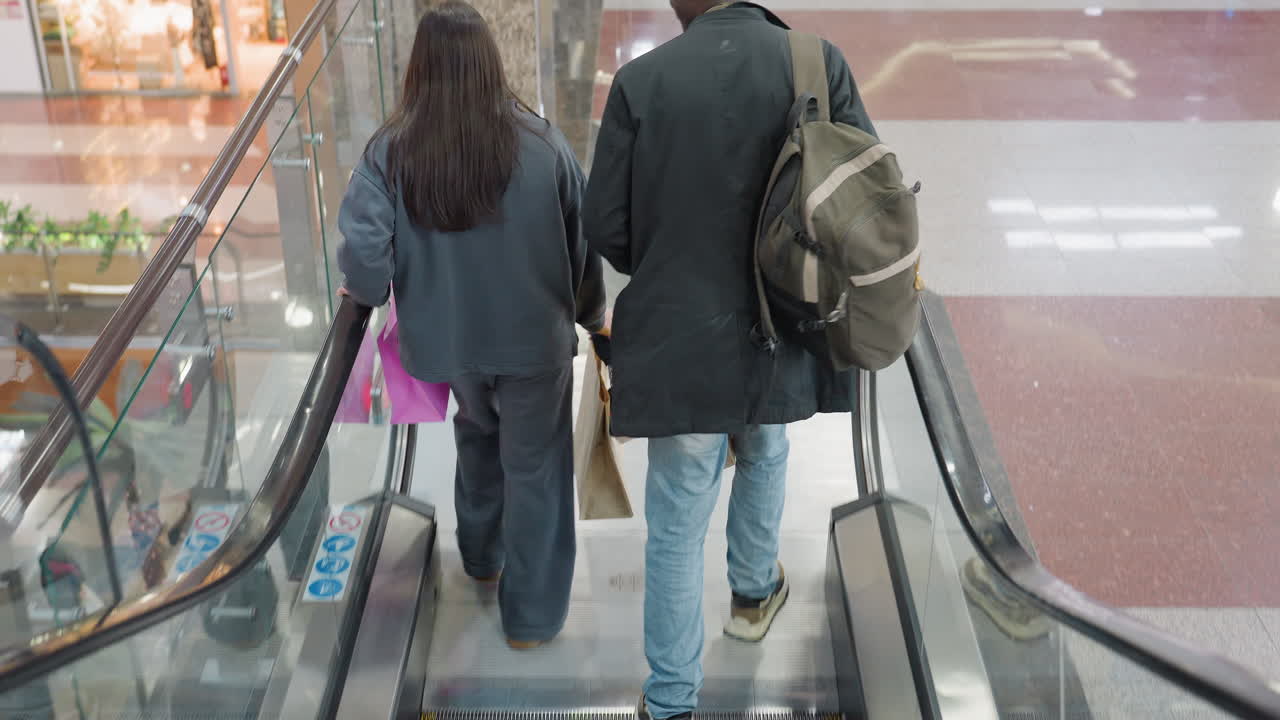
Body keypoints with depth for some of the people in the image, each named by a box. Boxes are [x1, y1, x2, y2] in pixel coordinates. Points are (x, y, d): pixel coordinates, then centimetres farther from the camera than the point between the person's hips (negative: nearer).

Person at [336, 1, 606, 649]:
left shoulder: (391, 152, -16)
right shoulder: (540, 145, -16)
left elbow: (364, 255, -22)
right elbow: (586, 239, -7)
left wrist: (367, 293, 1)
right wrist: (591, 312, 10)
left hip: (445, 336, 2)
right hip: (533, 335, -2)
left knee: (477, 435, 30)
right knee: (534, 468, 13)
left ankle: (482, 557, 49)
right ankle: (531, 616, 24)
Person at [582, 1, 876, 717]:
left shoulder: (641, 79, -12)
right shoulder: (821, 64, -10)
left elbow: (605, 223, -8)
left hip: (680, 341, -2)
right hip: (782, 336, 2)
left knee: (676, 529, 10)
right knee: (763, 459, 32)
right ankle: (755, 592, 54)